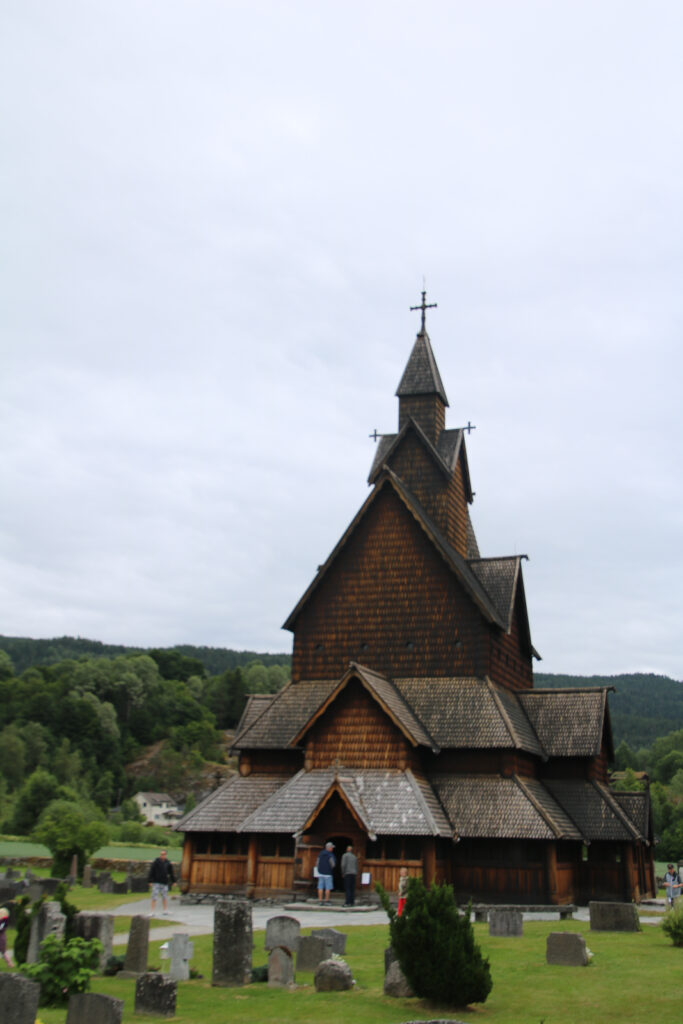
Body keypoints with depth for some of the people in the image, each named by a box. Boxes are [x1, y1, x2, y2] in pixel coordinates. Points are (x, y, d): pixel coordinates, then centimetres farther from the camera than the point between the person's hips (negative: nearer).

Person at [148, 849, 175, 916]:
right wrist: (150, 881, -12)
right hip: (156, 883, -3)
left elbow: (171, 873, 15)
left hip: (164, 883, 4)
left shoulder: (168, 863, 6)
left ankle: (165, 910, 20)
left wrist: (173, 881, 16)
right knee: (154, 897, -5)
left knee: (164, 897, 9)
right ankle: (152, 912, -2)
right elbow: (151, 872, -7)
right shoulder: (155, 862, -6)